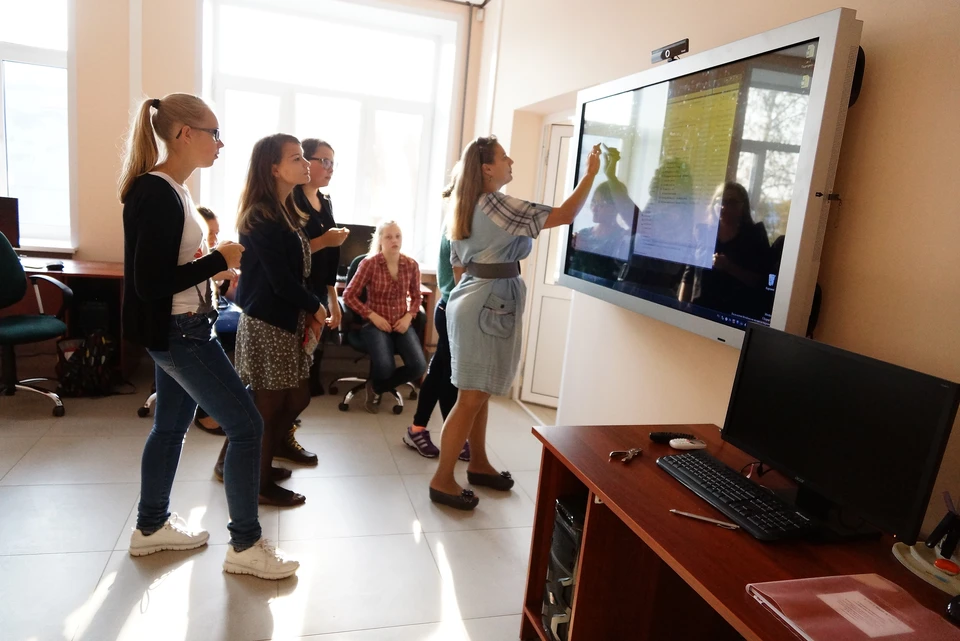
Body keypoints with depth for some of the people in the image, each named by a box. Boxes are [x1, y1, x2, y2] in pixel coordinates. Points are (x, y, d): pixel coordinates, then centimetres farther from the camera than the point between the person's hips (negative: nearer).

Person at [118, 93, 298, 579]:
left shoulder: (167, 188, 10)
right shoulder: (158, 195, -21)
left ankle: (151, 527, 36)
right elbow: (151, 283, -25)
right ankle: (245, 545, 9)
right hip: (178, 332, -10)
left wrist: (214, 265, 7)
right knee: (246, 427, -5)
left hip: (179, 329, 10)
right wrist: (220, 259, -19)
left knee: (171, 425, 19)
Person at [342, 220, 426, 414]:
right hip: (376, 323, -3)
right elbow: (349, 296, -6)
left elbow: (416, 297, 13)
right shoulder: (369, 263, -9)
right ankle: (375, 385, 14)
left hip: (402, 323, 4)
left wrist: (409, 316, -5)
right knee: (385, 368, -28)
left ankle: (376, 388, 9)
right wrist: (372, 316, -13)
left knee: (419, 366, -19)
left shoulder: (411, 265, 0)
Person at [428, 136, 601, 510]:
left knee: (479, 393, 17)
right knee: (471, 398, -3)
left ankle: (478, 465, 29)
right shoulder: (498, 206, -15)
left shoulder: (468, 207, 13)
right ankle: (442, 481, 6)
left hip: (473, 301, 10)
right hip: (488, 306, -10)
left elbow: (458, 263, 19)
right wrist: (591, 173, -6)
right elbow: (564, 215, -16)